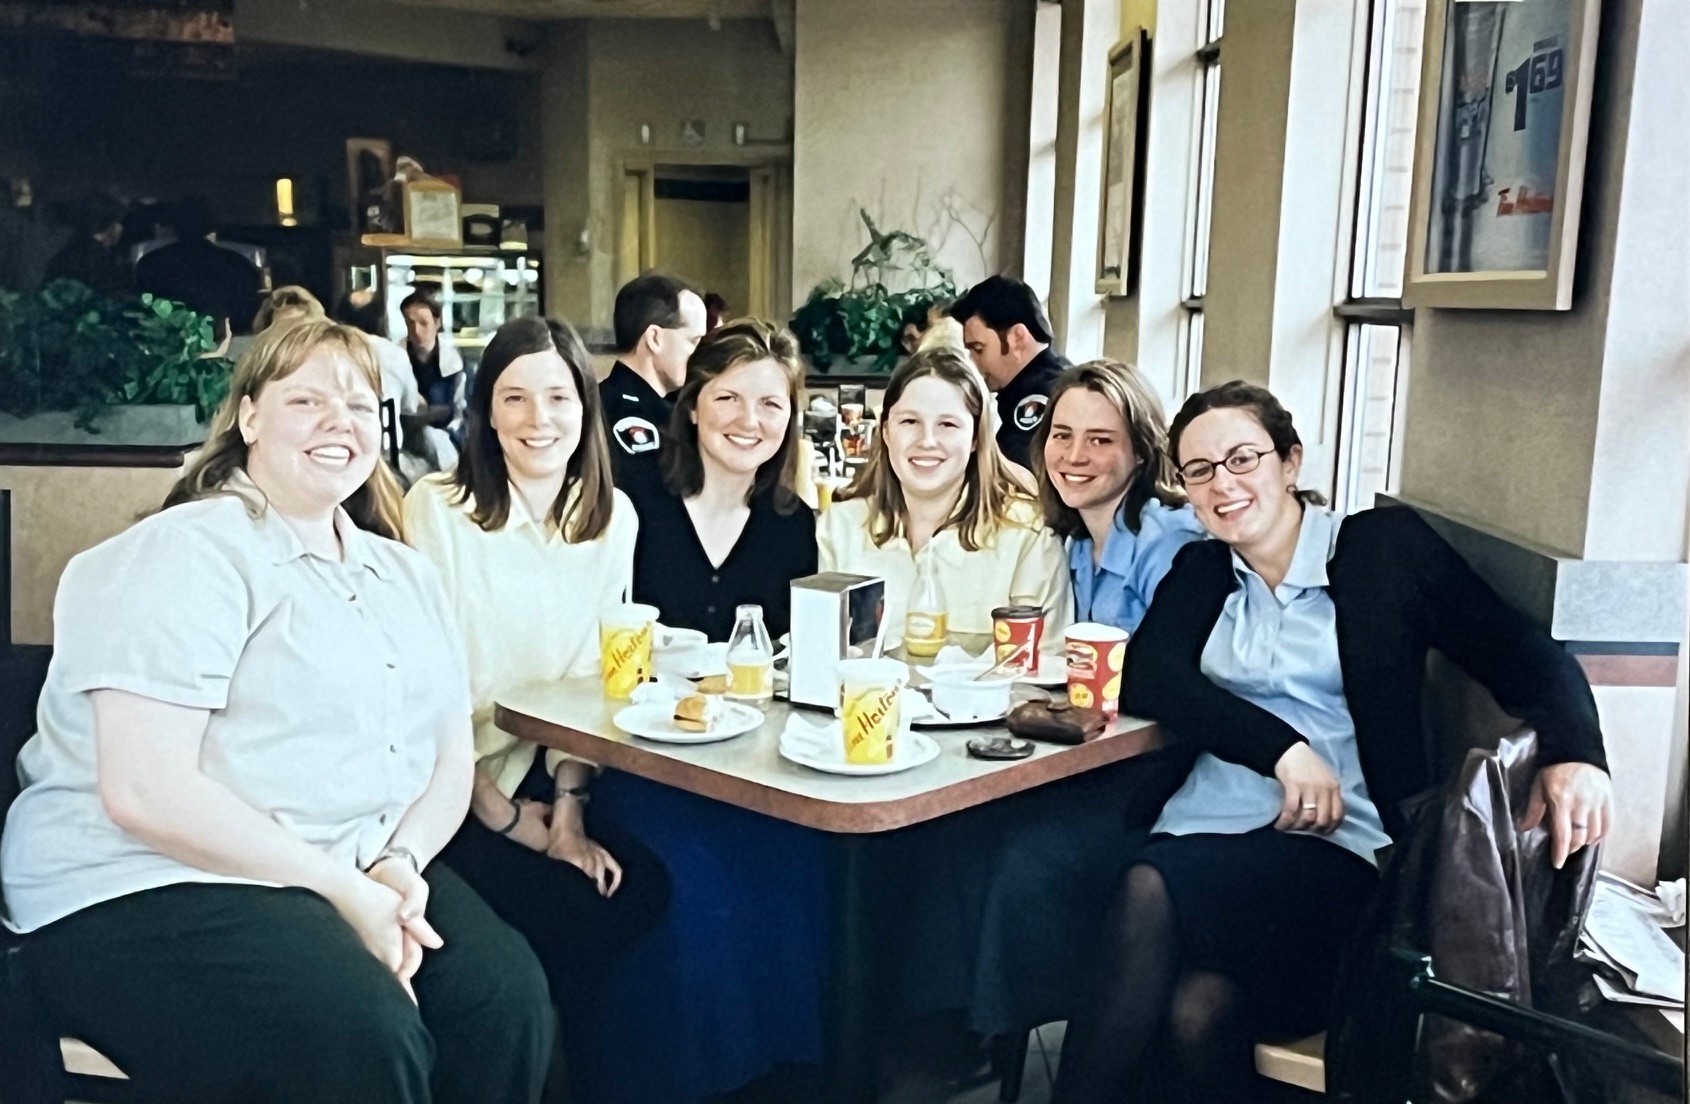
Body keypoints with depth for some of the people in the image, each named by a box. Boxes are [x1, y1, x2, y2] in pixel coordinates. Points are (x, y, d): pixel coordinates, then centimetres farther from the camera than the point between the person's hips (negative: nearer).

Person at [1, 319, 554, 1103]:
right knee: (363, 1036, -32)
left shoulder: (403, 573, 14)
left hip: (359, 876, 7)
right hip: (150, 888, -6)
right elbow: (144, 791, -18)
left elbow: (452, 754, 11)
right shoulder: (186, 555, -9)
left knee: (507, 994, -20)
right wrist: (341, 890, -18)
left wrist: (399, 863, -10)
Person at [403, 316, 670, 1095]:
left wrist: (569, 807, -6)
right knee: (563, 909, -21)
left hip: (551, 774, 4)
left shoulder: (613, 517, 4)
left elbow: (596, 674, 4)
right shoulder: (437, 508, -10)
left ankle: (585, 1056, 10)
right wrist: (503, 813, -10)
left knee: (641, 885, -16)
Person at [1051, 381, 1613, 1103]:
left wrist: (1573, 751, -21)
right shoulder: (1200, 570, 16)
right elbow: (1148, 676, 0)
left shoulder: (1386, 546, 7)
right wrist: (1281, 746, -15)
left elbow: (1523, 655, 1)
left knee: (1150, 894, -32)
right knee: (1194, 1015, -31)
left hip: (1337, 843, -2)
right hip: (1207, 826, 3)